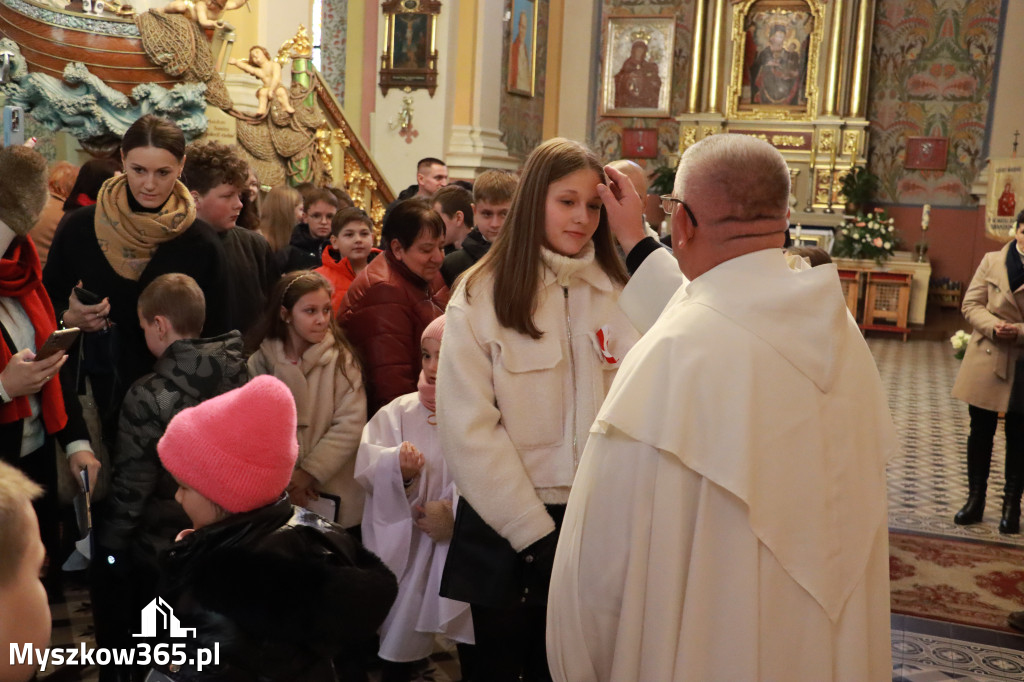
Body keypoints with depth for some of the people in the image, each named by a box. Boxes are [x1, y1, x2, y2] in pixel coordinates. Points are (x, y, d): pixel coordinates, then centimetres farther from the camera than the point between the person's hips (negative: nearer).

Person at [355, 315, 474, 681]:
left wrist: (456, 514, -25)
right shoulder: (399, 412, 2)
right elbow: (366, 471, -8)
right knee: (398, 638, 12)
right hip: (405, 549, 2)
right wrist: (396, 467, -27)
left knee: (473, 647, 9)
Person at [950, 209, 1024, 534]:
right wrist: (993, 325, -17)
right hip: (987, 359, 1)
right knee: (980, 432, 9)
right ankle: (975, 500, 22)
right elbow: (971, 304, 1)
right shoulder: (992, 261, 2)